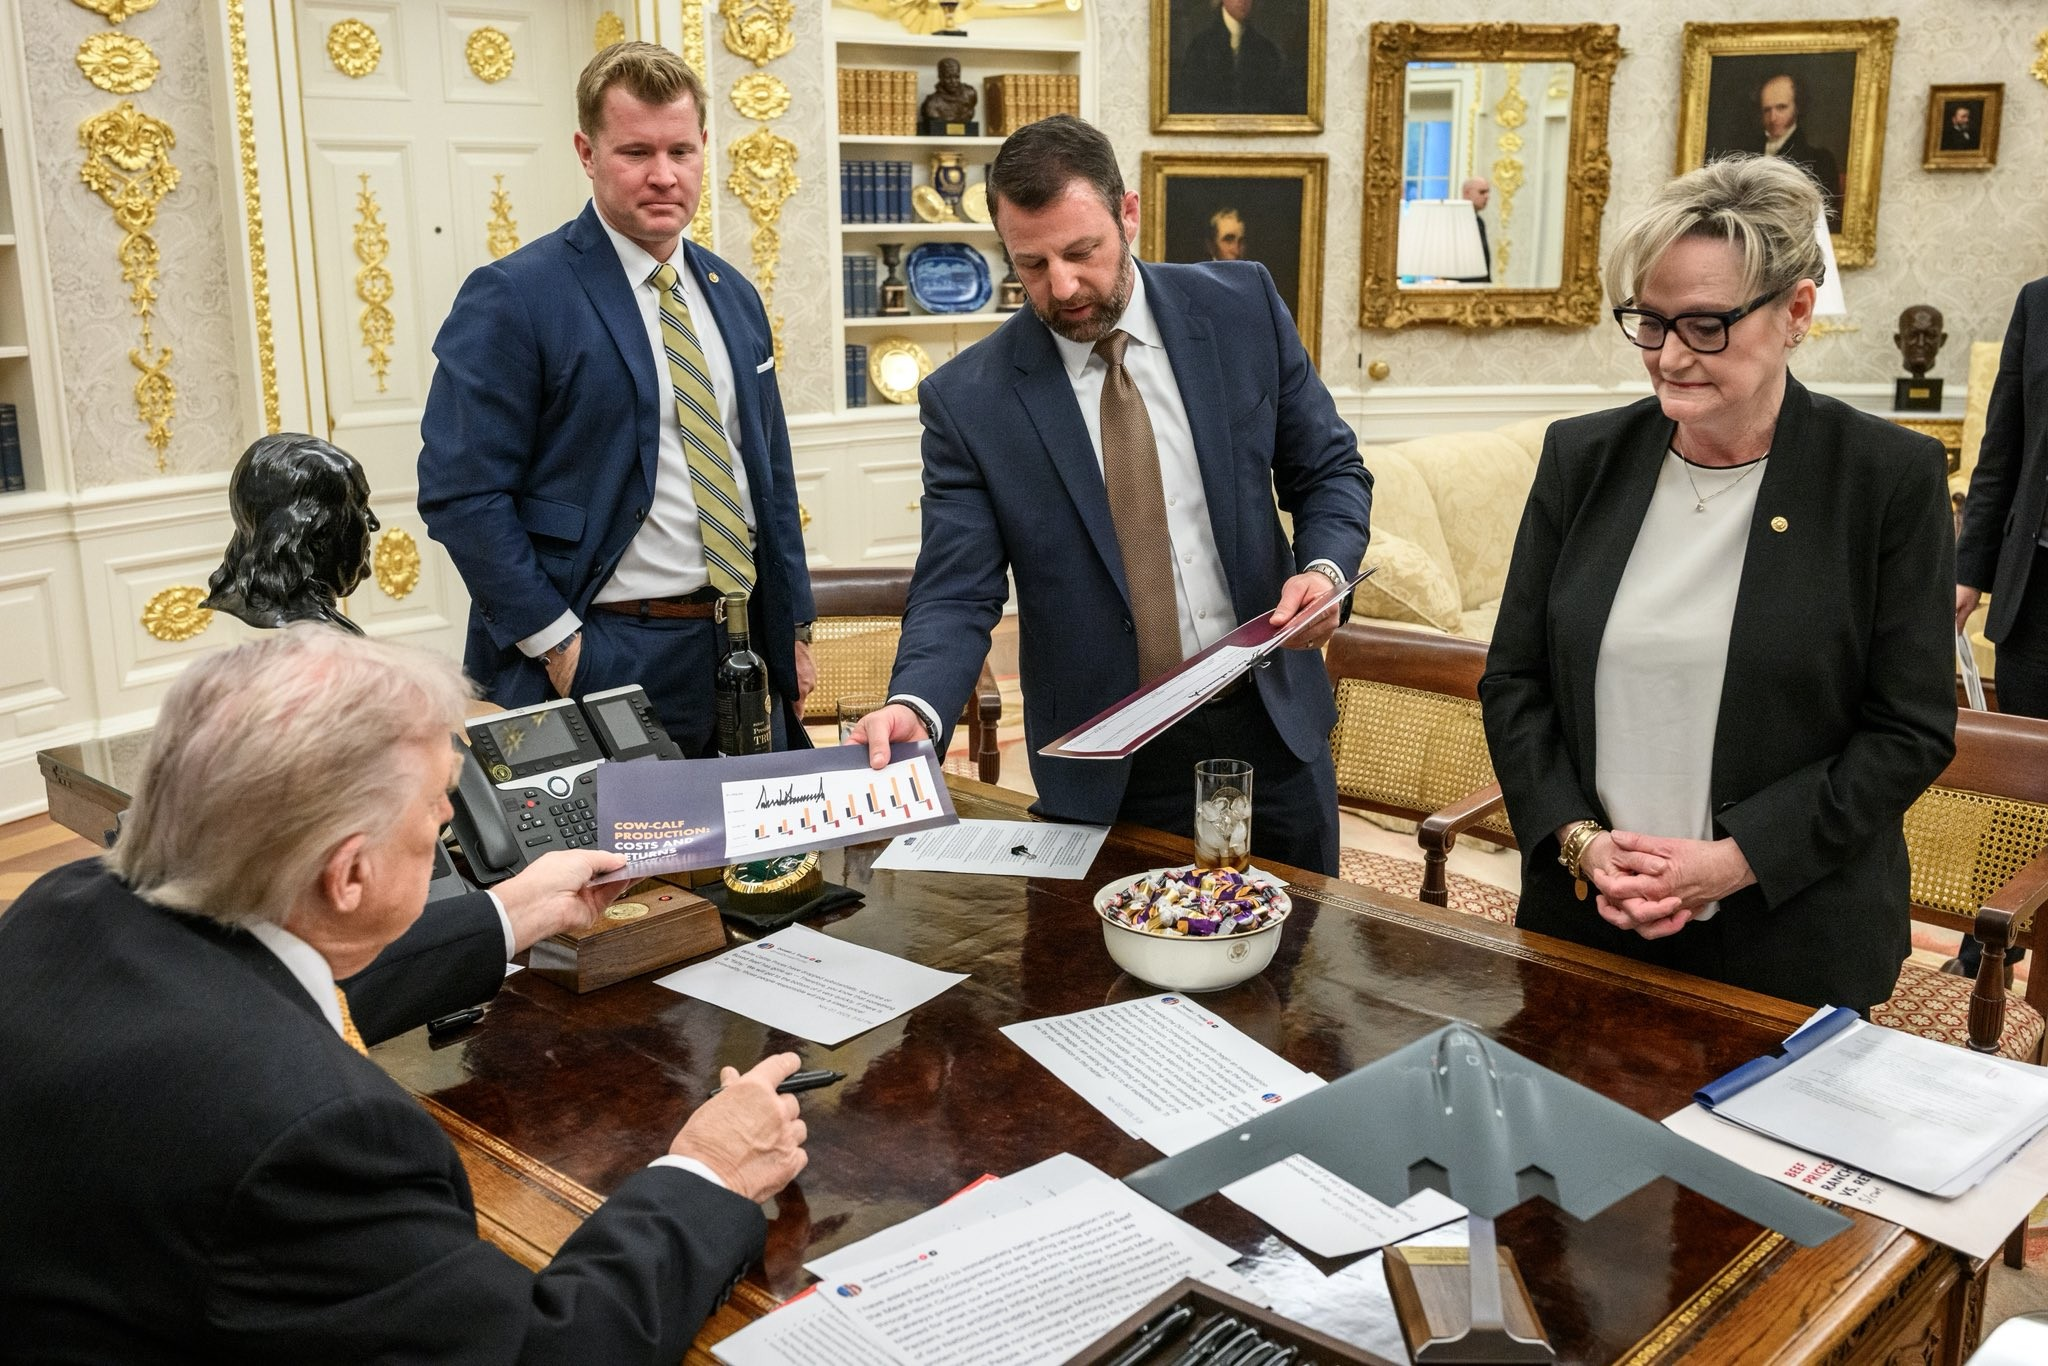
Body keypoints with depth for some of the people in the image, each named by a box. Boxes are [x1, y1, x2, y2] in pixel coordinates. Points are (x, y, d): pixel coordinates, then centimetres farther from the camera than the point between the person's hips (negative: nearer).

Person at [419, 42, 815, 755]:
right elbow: (460, 491, -14)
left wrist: (794, 630, 13)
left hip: (745, 658, 6)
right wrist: (558, 645, -17)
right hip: (604, 665, -6)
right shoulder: (511, 298, -10)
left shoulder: (734, 296, 11)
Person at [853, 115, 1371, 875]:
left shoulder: (1242, 307, -3)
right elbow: (957, 593, -9)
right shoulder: (967, 399, -9)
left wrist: (1326, 568, -15)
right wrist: (914, 706, -28)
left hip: (1271, 726, 2)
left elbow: (1329, 471, 5)